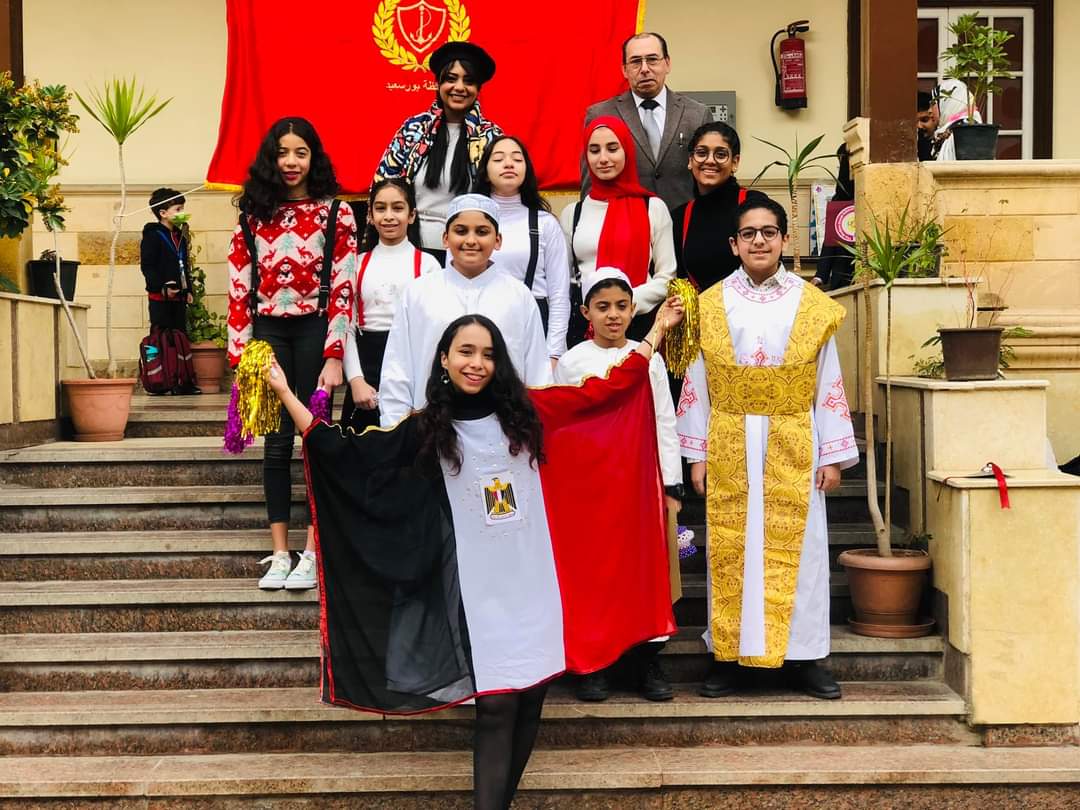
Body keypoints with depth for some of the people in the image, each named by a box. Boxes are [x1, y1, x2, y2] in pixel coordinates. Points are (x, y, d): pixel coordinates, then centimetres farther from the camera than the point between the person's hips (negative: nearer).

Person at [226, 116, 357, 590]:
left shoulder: (336, 213, -1)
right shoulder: (253, 215, 8)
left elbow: (343, 288, -7)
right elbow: (239, 288, 5)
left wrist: (334, 356, -13)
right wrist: (241, 356, -1)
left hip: (314, 331, -3)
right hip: (268, 333, 3)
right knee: (276, 441, 6)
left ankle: (312, 553, 11)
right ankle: (279, 554, 13)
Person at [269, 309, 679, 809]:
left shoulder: (526, 412, 4)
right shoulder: (426, 431, 1)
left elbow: (605, 390, 12)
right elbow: (343, 452, 0)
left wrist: (655, 333, 15)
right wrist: (284, 393, -3)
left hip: (533, 580, 2)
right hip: (477, 588, -2)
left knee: (531, 697, 8)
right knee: (497, 701, -6)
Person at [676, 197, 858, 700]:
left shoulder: (813, 306, 3)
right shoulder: (711, 305, 3)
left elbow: (828, 386, 4)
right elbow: (696, 385, 4)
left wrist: (833, 455, 1)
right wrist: (696, 454, 0)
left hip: (793, 448, 0)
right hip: (729, 448, 0)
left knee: (796, 546, 4)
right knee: (729, 549, 5)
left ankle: (802, 657, 15)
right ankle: (728, 656, 15)